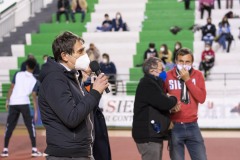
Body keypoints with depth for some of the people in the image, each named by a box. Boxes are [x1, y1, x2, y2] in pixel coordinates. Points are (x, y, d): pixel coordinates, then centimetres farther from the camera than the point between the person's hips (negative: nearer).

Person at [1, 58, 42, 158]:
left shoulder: (18, 74, 6)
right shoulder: (34, 80, 5)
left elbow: (11, 88, 1)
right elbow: (34, 97, 1)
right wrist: (36, 112, 2)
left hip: (13, 103, 2)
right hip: (24, 103, -2)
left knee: (9, 127, 9)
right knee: (30, 126, 6)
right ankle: (34, 150, 2)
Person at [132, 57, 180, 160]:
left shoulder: (152, 83, 18)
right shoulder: (147, 84, -16)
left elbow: (160, 104, 20)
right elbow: (164, 103, -23)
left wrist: (171, 102, -1)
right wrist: (174, 100, -1)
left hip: (153, 134, 11)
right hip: (148, 135, -11)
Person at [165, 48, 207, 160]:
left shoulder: (197, 75, 2)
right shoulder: (168, 76, -2)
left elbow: (201, 98, -11)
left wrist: (187, 80, -14)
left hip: (192, 126, 2)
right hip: (175, 126, -2)